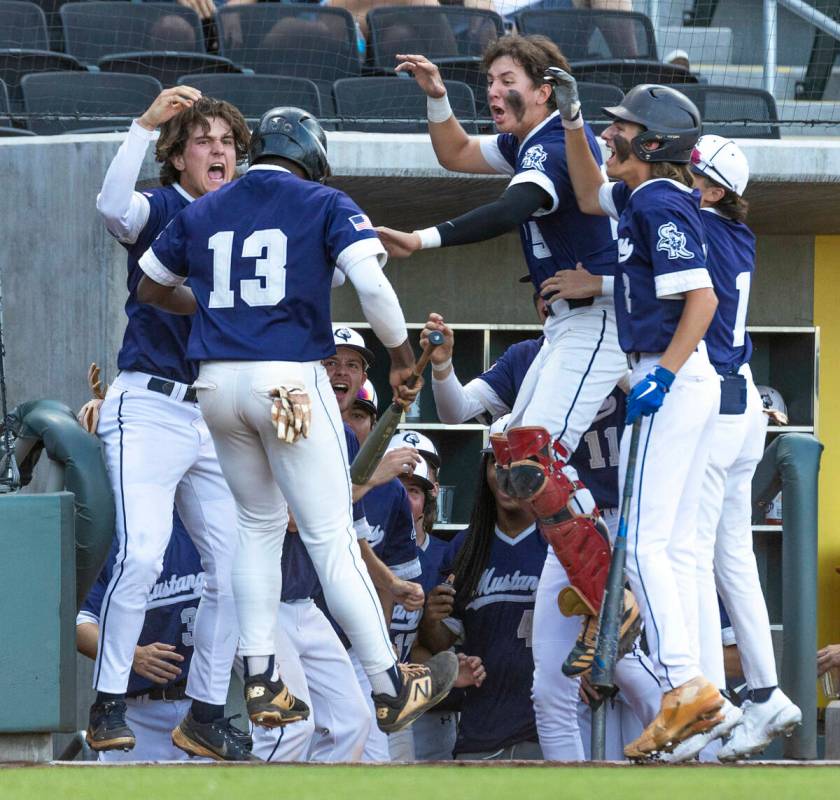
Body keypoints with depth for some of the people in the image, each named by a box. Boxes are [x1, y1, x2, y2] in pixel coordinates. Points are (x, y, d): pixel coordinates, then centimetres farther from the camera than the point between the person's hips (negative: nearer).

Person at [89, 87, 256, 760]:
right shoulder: (161, 211, 1)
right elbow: (113, 205, -22)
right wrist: (147, 123, -24)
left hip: (219, 419, 5)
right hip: (150, 407, -5)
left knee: (236, 566, -1)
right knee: (141, 554, -21)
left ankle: (206, 715, 10)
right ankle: (108, 706, -13)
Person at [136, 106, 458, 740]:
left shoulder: (203, 212, 14)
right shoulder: (324, 204, 1)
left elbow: (152, 288, 25)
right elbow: (372, 285, -13)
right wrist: (401, 354, 0)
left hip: (217, 381, 5)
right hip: (291, 379, -5)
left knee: (259, 526, 20)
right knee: (331, 537, -3)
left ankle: (261, 685, 15)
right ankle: (391, 688, 0)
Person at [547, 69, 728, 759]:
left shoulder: (662, 206, -15)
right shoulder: (642, 197, 12)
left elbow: (703, 299, -22)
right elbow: (590, 195, 30)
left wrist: (664, 376, -27)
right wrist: (572, 119, 19)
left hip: (674, 382, -10)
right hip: (679, 383, 10)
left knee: (644, 541, -14)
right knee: (675, 542, 10)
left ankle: (686, 684, -20)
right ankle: (698, 700, 10)